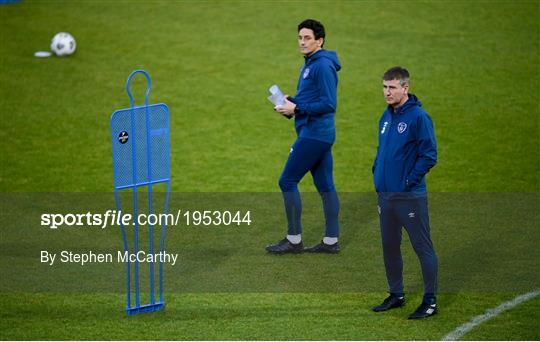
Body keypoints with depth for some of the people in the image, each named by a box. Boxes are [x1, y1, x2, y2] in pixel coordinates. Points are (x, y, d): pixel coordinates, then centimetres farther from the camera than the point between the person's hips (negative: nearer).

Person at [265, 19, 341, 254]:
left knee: (287, 181, -5)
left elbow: (329, 104, -21)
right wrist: (291, 101, 5)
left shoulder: (323, 66, -17)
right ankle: (331, 241, 14)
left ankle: (294, 240, 1)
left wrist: (297, 108, -19)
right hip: (320, 134, 10)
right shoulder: (309, 64, 14)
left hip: (314, 134, -10)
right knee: (325, 186, 10)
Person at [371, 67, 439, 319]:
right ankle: (396, 295, 28)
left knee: (422, 247, -1)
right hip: (385, 193, 8)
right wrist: (377, 173, 10)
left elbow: (429, 156, -15)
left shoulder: (418, 117, -13)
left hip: (410, 196, -8)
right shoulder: (386, 116, 10)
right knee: (389, 247, 15)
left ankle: (430, 301, 4)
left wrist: (409, 180, -15)